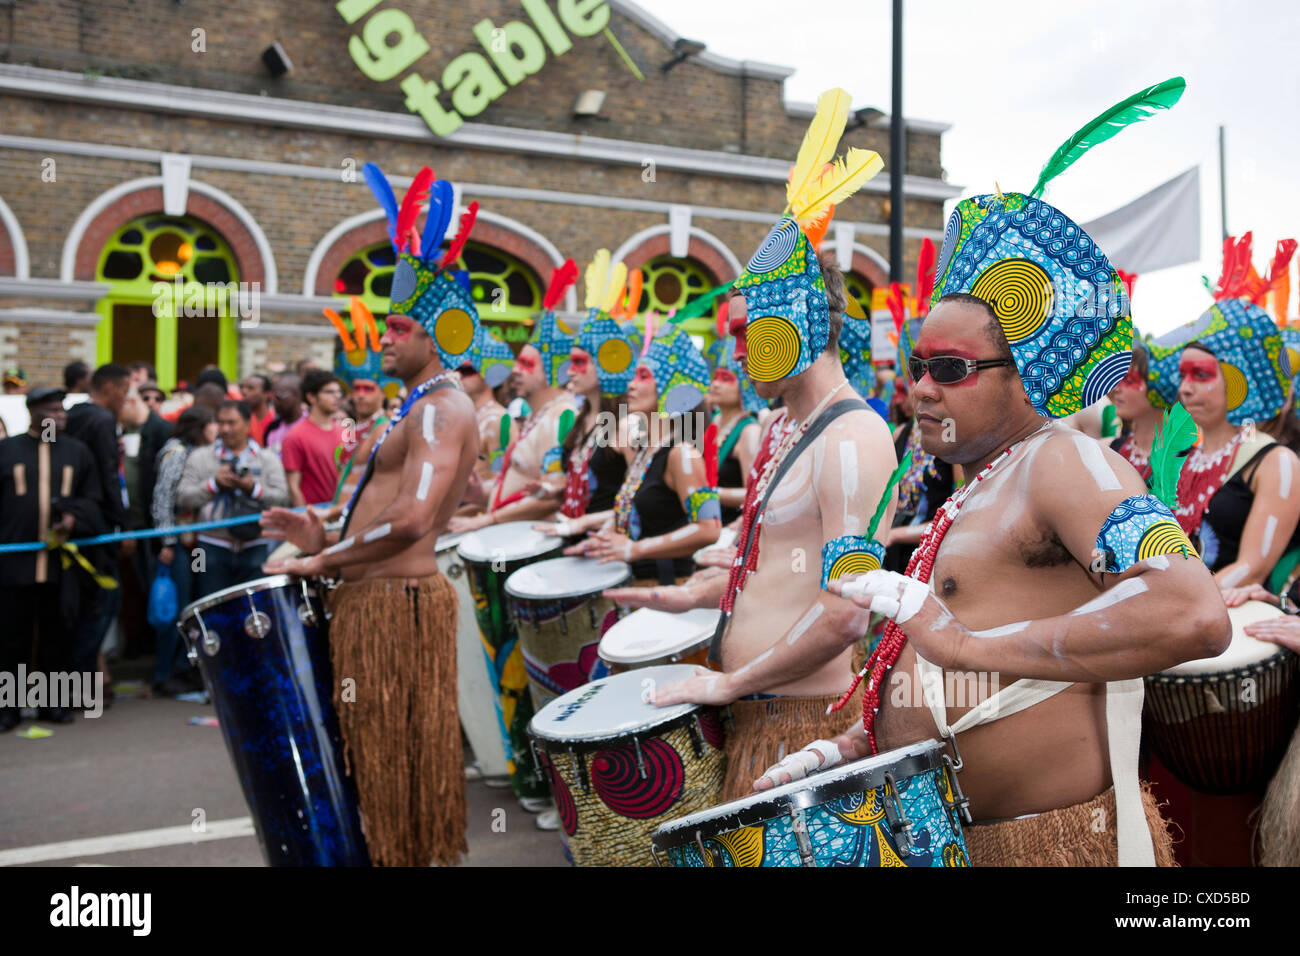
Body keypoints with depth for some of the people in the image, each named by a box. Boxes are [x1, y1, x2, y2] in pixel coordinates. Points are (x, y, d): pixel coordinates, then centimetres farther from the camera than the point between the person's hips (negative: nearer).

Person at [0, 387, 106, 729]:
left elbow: (94, 500, 11)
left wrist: (75, 517, -8)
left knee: (57, 635, 7)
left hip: (61, 561, 1)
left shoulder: (77, 452, 11)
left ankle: (53, 702, 19)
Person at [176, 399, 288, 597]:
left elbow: (282, 498, -1)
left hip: (255, 549, 0)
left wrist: (253, 488, -13)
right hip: (213, 548, 1)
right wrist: (214, 484, -7)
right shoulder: (200, 457, 10)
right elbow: (183, 498, 3)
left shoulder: (267, 458, 9)